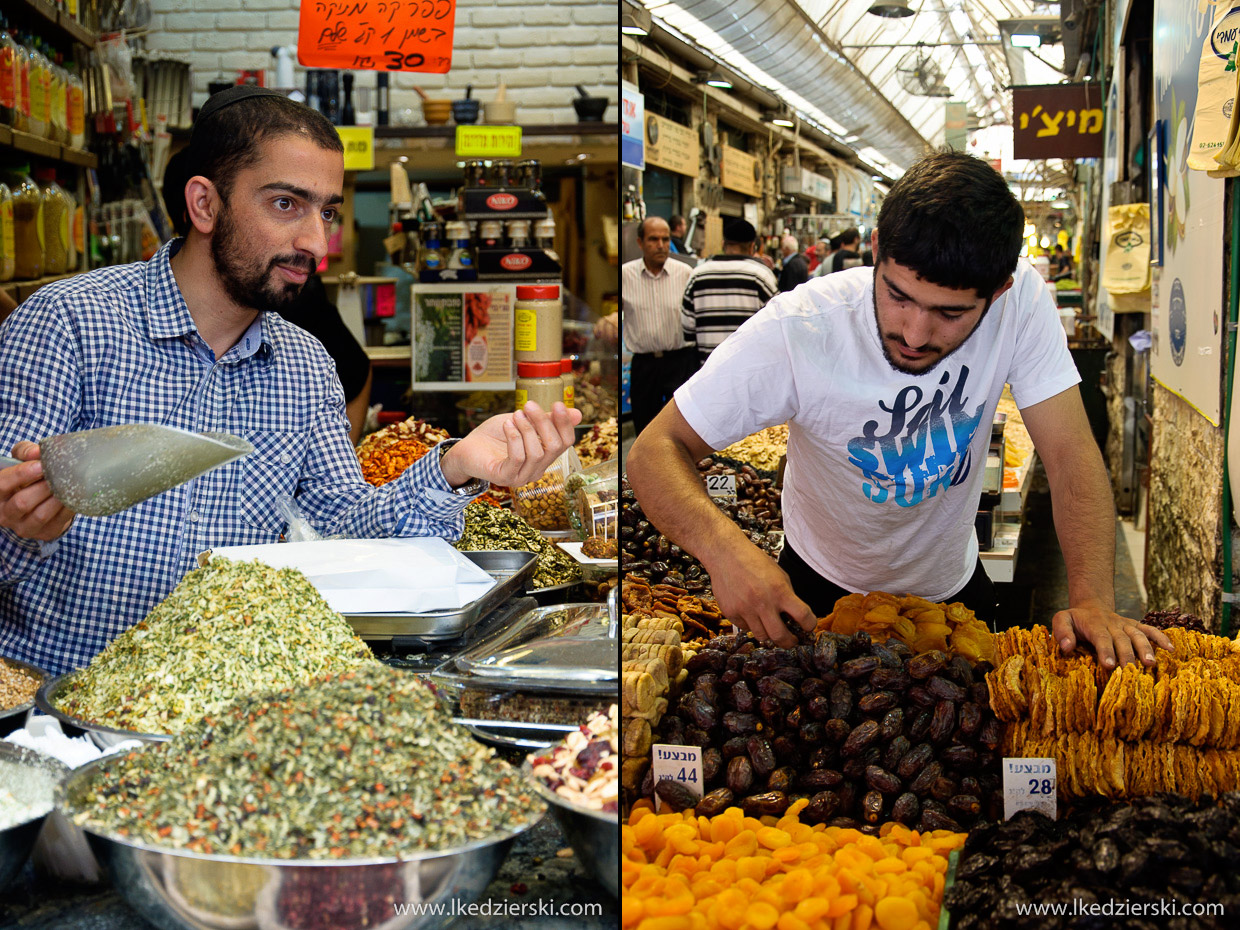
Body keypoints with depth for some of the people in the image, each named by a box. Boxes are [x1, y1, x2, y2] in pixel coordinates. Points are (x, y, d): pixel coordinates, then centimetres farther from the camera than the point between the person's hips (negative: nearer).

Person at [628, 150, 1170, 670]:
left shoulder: (1021, 301, -28)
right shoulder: (799, 328, -34)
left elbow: (1071, 454, -24)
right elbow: (653, 451, -30)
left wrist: (1093, 601, -40)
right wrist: (722, 544, -50)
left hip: (952, 586, 2)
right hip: (818, 590, -2)